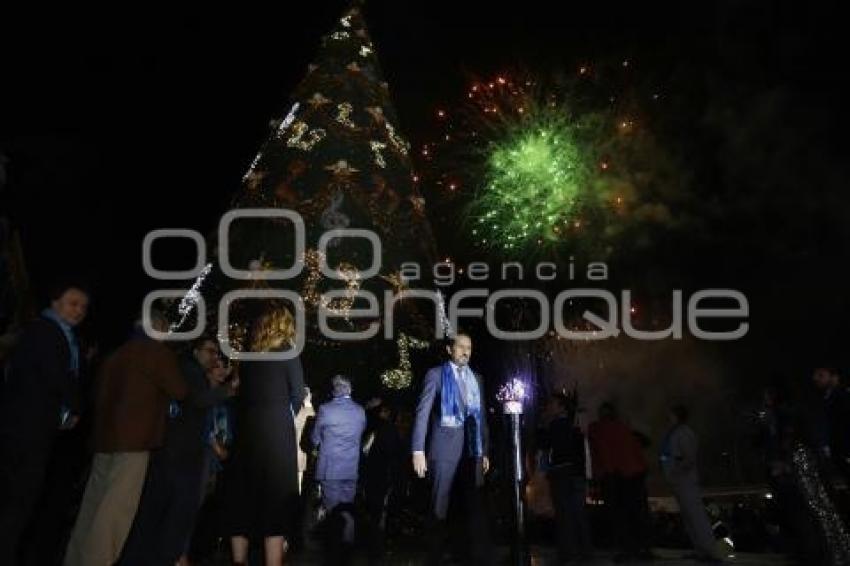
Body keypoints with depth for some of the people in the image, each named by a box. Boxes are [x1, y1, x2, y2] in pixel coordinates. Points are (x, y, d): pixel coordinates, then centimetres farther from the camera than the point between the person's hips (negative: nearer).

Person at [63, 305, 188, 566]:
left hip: (105, 437, 8)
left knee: (94, 504, 11)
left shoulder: (116, 353, 18)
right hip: (134, 438, -7)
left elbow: (99, 390, 24)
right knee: (116, 508, -8)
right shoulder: (158, 351, -3)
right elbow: (180, 391, 0)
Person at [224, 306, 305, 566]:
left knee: (243, 499, 10)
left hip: (246, 430, 5)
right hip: (276, 432, -5)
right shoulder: (287, 352, 1)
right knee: (276, 500, -3)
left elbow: (243, 395, 13)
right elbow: (298, 395, -1)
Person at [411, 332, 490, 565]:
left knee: (475, 507, 2)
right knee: (440, 508, 4)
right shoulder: (436, 375, 1)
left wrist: (484, 451, 13)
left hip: (472, 451, 4)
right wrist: (418, 451, -13)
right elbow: (422, 413, -5)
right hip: (445, 449, -4)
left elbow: (481, 416, 17)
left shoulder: (476, 378, 15)